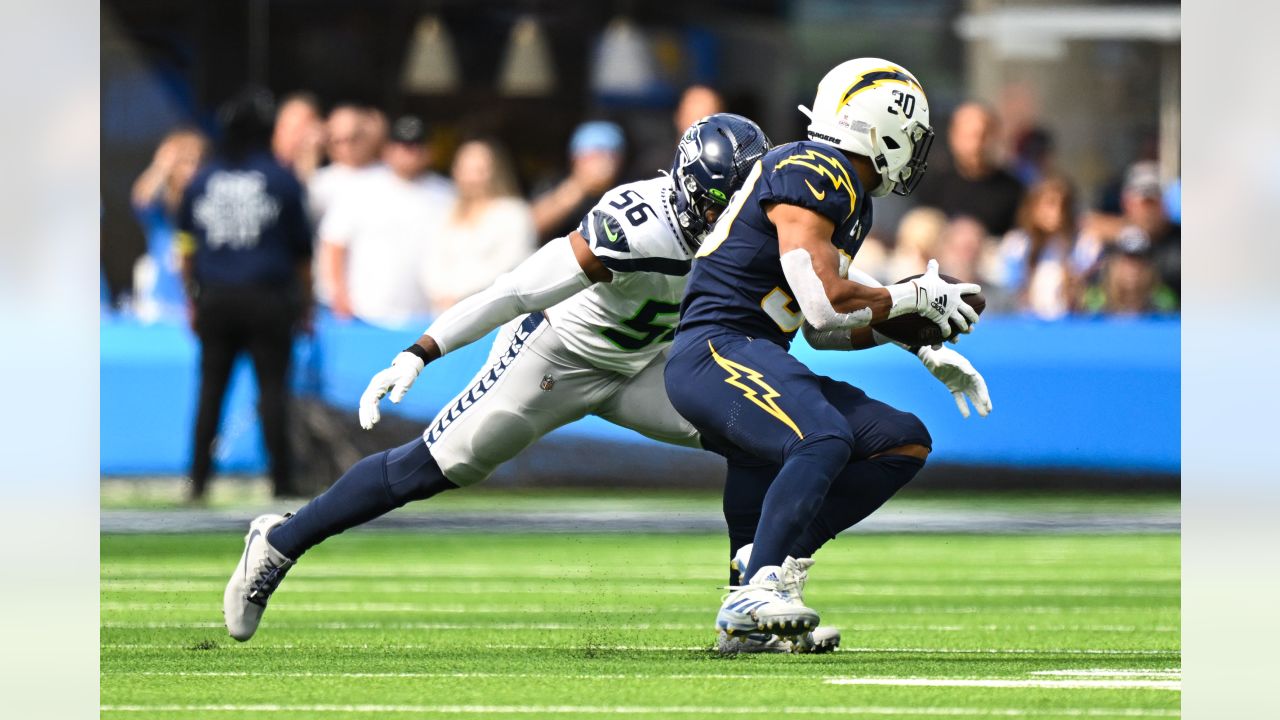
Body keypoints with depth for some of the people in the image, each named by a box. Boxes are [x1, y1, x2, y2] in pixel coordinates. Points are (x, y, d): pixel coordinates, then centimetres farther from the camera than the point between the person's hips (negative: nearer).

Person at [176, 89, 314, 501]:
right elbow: (302, 250, 3)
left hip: (214, 299, 2)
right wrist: (305, 303, 12)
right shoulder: (282, 180, -2)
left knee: (210, 388, 6)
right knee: (272, 387, 0)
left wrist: (193, 301, 20)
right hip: (267, 297, -2)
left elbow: (187, 250, 11)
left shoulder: (202, 181, 6)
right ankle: (281, 483, -2)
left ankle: (198, 481, 3)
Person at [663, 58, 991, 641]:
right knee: (823, 440, -34)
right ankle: (754, 595, -33)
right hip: (713, 353, -10)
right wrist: (916, 297, -7)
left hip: (758, 361, 10)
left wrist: (924, 349, 16)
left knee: (905, 443, 7)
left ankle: (774, 558, -3)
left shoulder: (850, 197, 19)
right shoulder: (808, 173, -12)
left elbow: (825, 331, 24)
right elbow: (825, 304, -21)